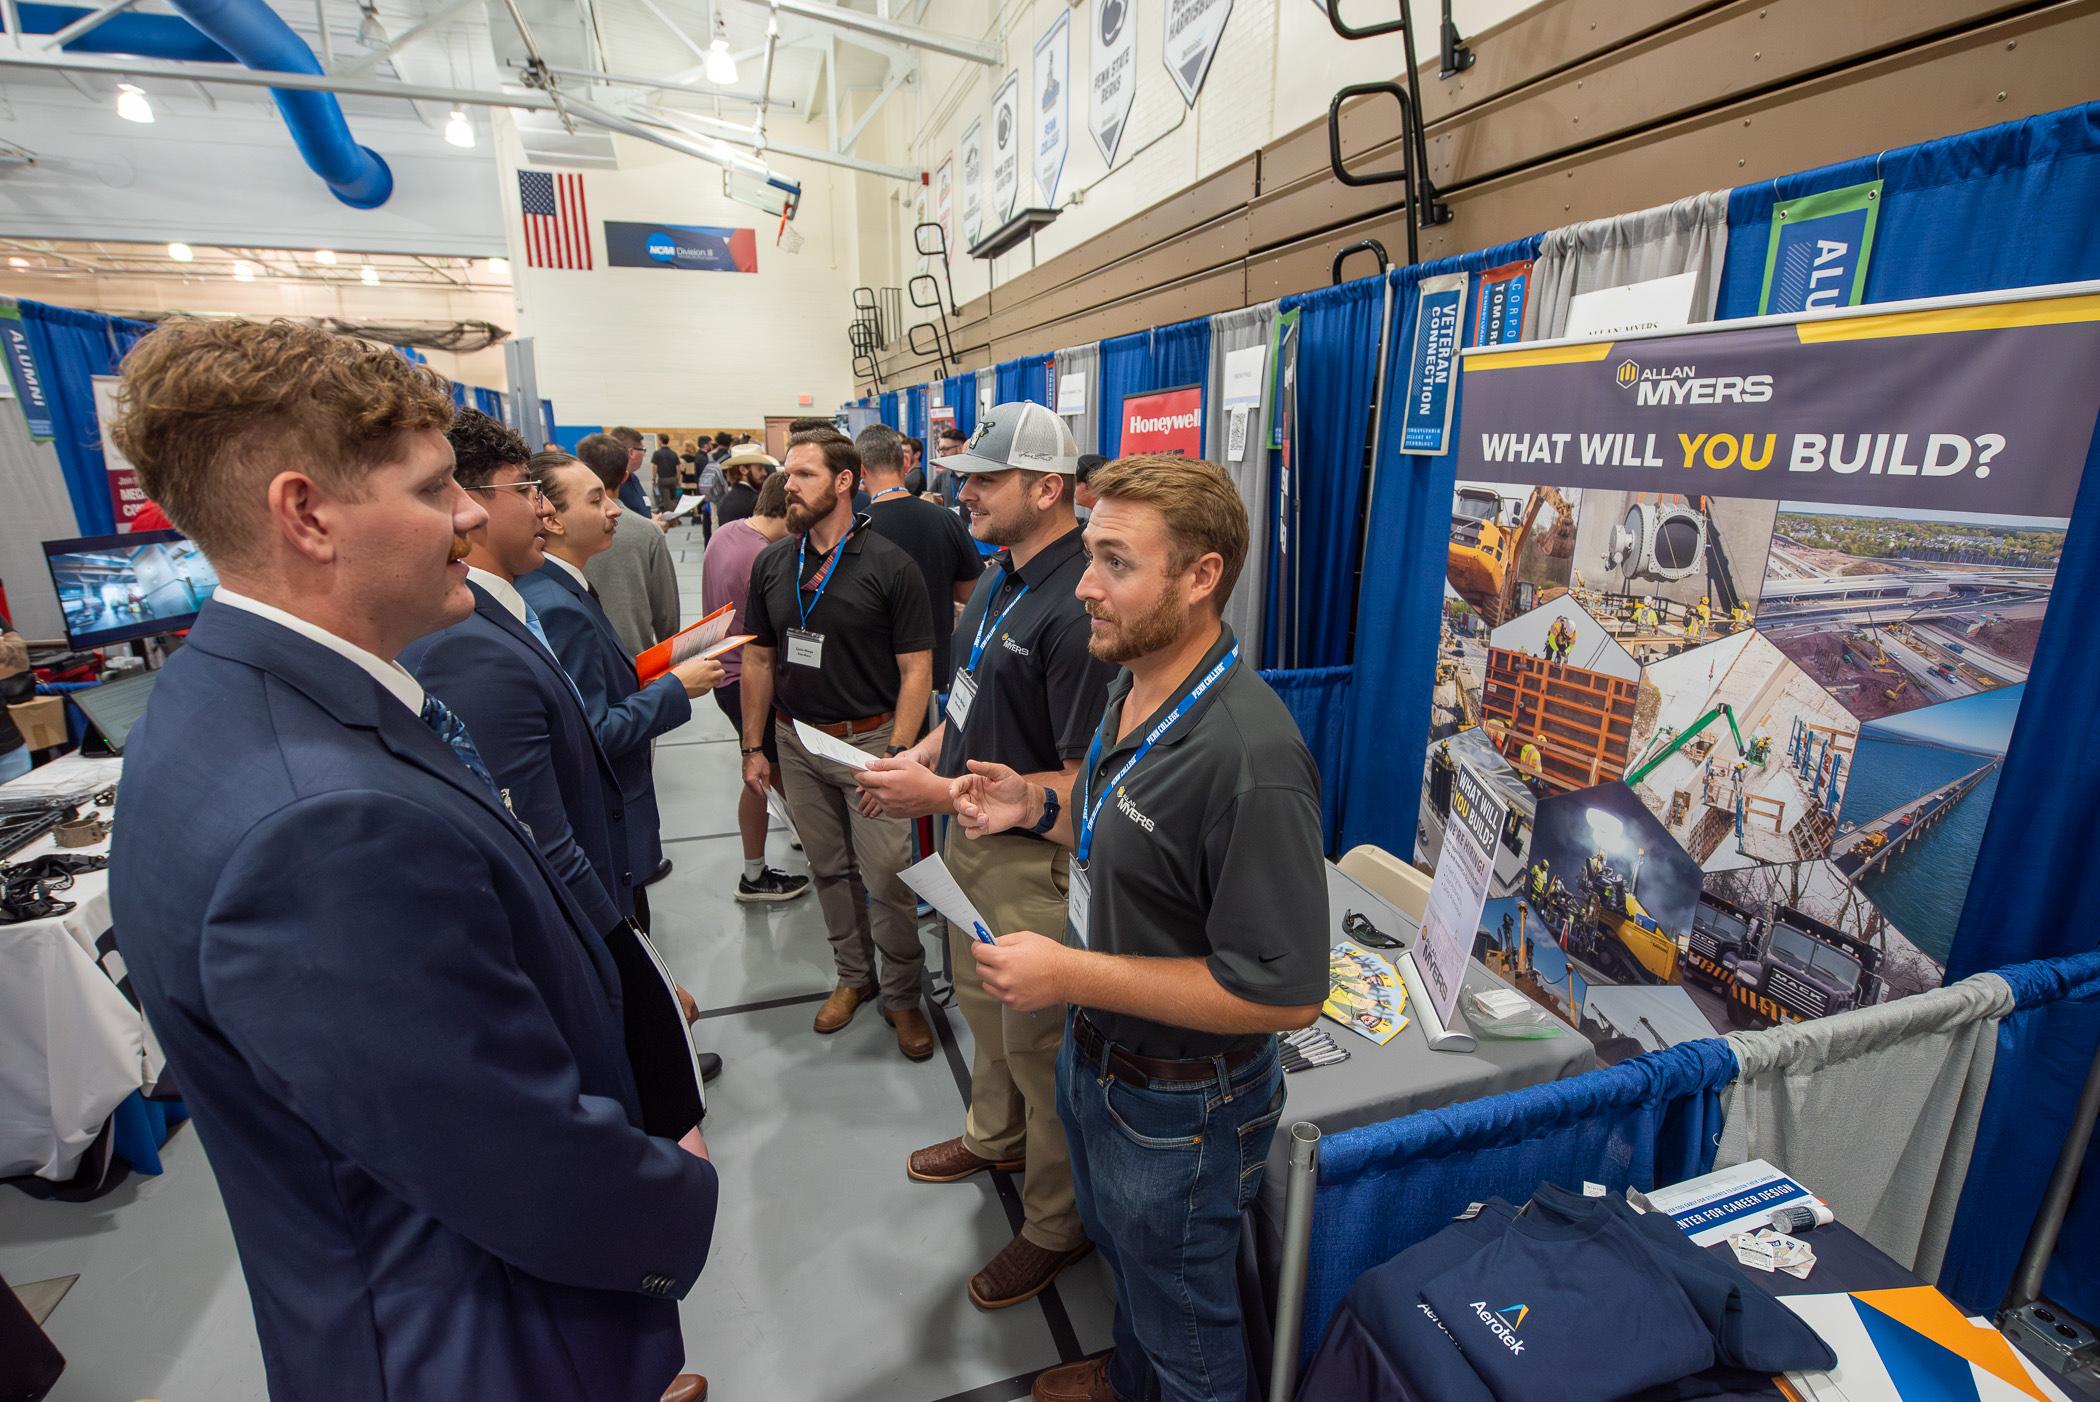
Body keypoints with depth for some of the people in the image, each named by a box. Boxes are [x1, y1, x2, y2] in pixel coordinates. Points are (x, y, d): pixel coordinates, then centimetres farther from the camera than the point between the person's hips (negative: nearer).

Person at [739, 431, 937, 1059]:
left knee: (886, 878, 0)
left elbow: (916, 670, -11)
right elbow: (759, 659, 11)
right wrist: (753, 747, 7)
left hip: (869, 740, -5)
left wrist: (896, 756, -18)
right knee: (829, 869, 17)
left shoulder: (888, 565, -10)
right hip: (797, 742, 5)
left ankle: (903, 995, 21)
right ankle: (854, 975, 36)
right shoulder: (771, 564, 5)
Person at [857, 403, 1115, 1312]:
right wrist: (930, 748, 0)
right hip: (973, 836, 9)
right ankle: (995, 1136, 54)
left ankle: (1056, 1223, 35)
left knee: (1038, 1041, 10)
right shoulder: (999, 578, 4)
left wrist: (939, 795, -25)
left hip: (1034, 861, -9)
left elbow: (1081, 783, -27)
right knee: (982, 1001, 27)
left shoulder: (1076, 611, -27)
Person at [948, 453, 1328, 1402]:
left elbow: (1285, 993, -31)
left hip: (1176, 1107, -9)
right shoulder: (1134, 688, -4)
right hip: (1092, 1056, 9)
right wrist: (1037, 806, -6)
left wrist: (1072, 975, -30)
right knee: (1119, 1248, 35)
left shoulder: (1249, 756, -34)